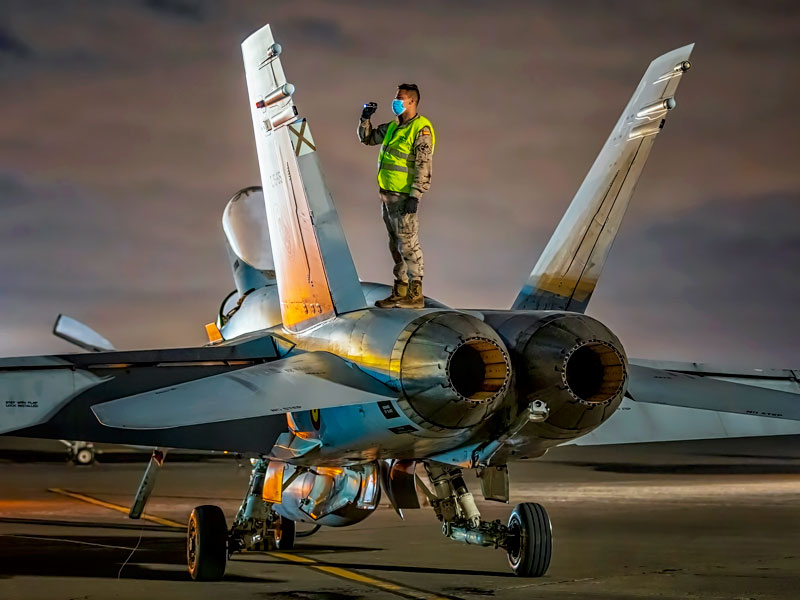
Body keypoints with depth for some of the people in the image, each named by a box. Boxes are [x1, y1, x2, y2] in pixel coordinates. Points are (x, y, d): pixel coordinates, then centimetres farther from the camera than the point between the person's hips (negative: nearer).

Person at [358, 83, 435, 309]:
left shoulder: (421, 129, -11)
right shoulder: (393, 127, 15)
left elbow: (424, 166, -17)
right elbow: (367, 138, 29)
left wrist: (415, 196, -22)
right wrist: (365, 118, 11)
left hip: (404, 197, -9)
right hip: (387, 195, 9)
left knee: (408, 245, -7)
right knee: (395, 246, 13)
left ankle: (415, 296, -4)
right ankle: (400, 292, 20)